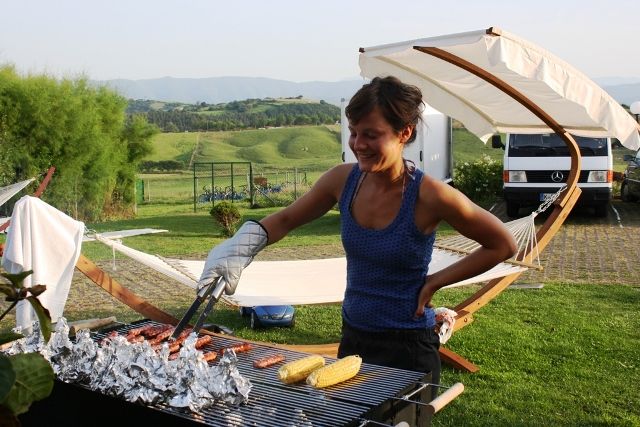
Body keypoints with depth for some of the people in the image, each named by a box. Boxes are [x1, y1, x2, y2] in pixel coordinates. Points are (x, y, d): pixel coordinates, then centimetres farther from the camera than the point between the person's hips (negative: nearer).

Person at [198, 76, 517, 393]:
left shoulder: (429, 195, -21)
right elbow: (286, 219, 5)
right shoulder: (343, 180, -8)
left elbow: (503, 245, -9)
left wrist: (435, 282, -12)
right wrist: (241, 247, -13)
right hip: (352, 339, 5)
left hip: (407, 347, -5)